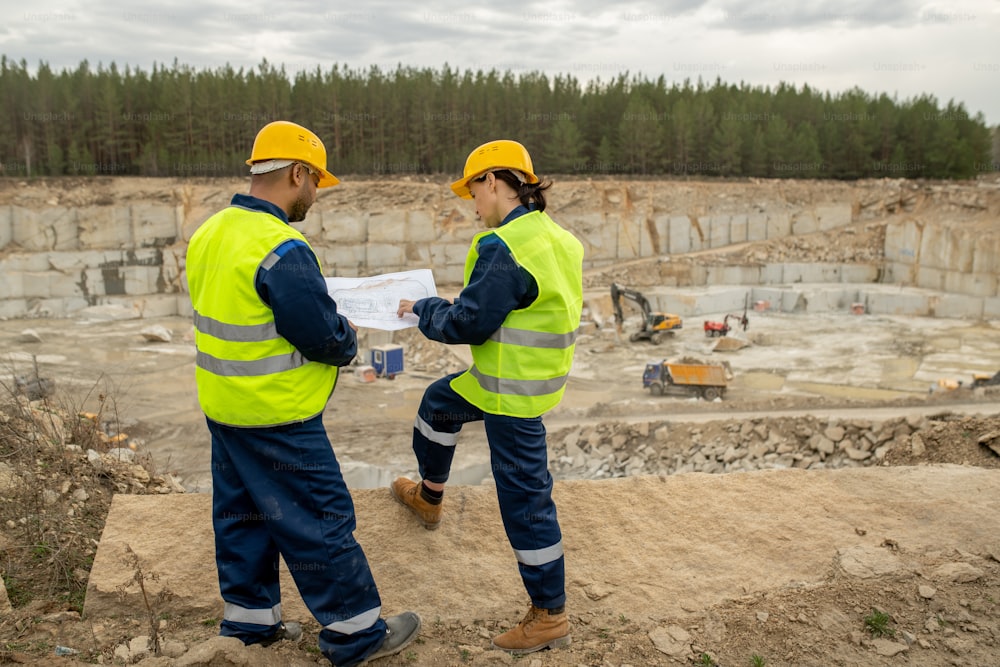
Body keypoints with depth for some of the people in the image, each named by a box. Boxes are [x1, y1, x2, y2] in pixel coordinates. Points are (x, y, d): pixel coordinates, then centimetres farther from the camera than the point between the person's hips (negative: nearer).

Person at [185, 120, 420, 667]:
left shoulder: (209, 234, 5)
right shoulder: (281, 250, -25)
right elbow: (326, 338, -23)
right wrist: (347, 337, 0)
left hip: (223, 404, 9)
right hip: (275, 416, -9)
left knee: (241, 512, 20)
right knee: (319, 522, 3)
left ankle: (250, 620, 35)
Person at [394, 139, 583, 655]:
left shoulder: (504, 247, -24)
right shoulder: (555, 238, 5)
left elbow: (468, 323, -21)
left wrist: (422, 310, -2)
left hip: (512, 394, -10)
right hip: (523, 376, 10)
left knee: (524, 501, 2)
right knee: (438, 403, 30)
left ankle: (550, 616, 18)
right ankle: (429, 499, 52)